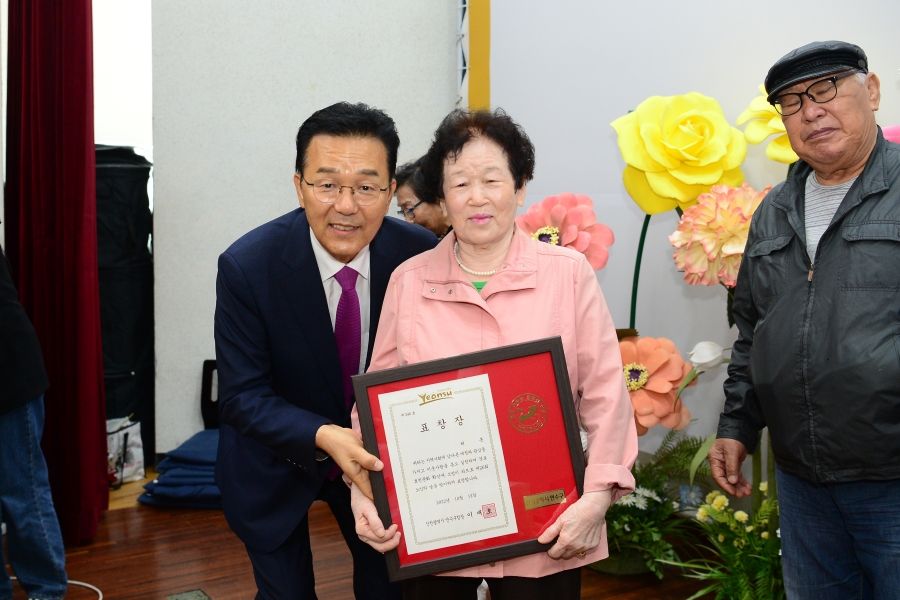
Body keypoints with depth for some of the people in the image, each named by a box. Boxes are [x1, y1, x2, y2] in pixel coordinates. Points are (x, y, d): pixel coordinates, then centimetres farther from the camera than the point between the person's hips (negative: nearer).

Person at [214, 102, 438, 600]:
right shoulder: (247, 266, -25)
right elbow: (242, 396, -22)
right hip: (277, 462, -2)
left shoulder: (421, 255, -19)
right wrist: (325, 437, -39)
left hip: (379, 456, 3)